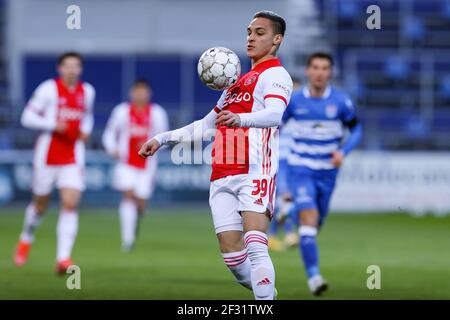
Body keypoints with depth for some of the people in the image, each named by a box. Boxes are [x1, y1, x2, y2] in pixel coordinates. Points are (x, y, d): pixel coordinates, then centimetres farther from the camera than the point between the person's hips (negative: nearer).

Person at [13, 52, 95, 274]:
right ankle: (26, 239, 40)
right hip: (47, 154, -2)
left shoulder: (87, 92, 7)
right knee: (40, 204, 10)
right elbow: (27, 117, -7)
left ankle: (63, 258, -17)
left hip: (73, 157, 2)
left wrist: (86, 130, 4)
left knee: (70, 204, -13)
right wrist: (53, 125, -20)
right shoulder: (49, 89, -7)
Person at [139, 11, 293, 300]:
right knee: (233, 257, -2)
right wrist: (162, 139, 31)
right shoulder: (236, 83, 27)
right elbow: (204, 126, 37)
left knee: (255, 248, -21)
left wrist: (240, 118, -40)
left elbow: (274, 114, -21)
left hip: (255, 171, -8)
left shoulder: (275, 75, 1)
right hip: (222, 176, 8)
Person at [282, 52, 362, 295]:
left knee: (317, 221, 15)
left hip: (327, 170, 2)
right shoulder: (294, 100, -6)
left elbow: (356, 129, 4)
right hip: (300, 168, -2)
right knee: (309, 218, -19)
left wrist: (343, 151, -13)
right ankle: (313, 276, -23)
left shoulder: (341, 100, -7)